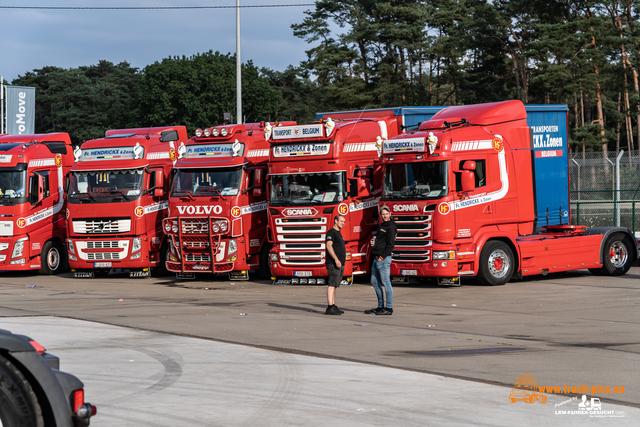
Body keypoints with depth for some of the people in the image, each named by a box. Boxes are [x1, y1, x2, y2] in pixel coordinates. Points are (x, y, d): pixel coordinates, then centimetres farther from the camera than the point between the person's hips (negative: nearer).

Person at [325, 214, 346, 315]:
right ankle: (329, 308, -20)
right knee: (332, 284, -14)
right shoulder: (331, 232, -9)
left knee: (334, 285, 11)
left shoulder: (338, 233, 21)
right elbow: (329, 246, -21)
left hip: (340, 264, 10)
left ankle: (333, 306, 13)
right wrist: (336, 259, -29)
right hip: (333, 264, -10)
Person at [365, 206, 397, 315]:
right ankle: (380, 307, 17)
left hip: (383, 259, -10)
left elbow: (391, 245, -15)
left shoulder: (391, 227, -9)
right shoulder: (381, 226, 19)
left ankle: (389, 308, -6)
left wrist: (382, 256, -19)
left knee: (386, 283, -8)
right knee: (374, 282, 12)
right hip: (376, 259, 10)